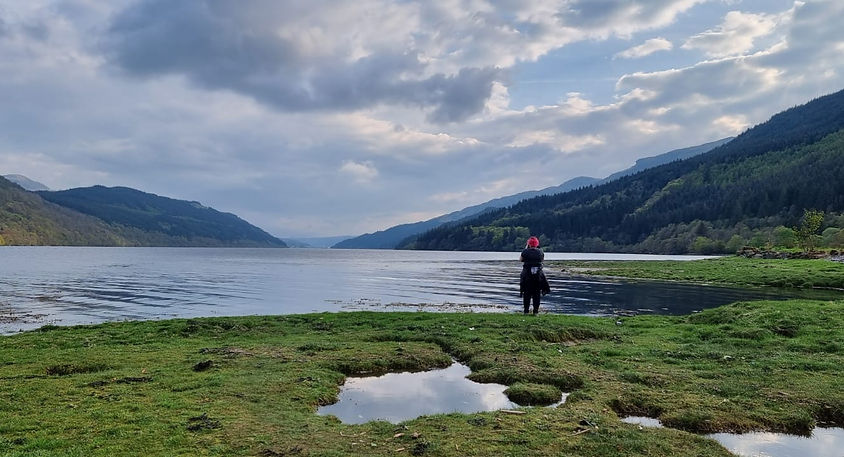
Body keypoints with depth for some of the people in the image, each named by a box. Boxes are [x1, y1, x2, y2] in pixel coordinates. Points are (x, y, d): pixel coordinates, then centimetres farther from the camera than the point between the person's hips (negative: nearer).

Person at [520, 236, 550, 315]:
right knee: (537, 294, 9)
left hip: (527, 276, -1)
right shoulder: (540, 252, -2)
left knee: (527, 293, 9)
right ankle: (535, 311, 8)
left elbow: (520, 259, 10)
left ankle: (526, 310, 9)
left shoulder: (525, 251, -7)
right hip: (538, 276, 1)